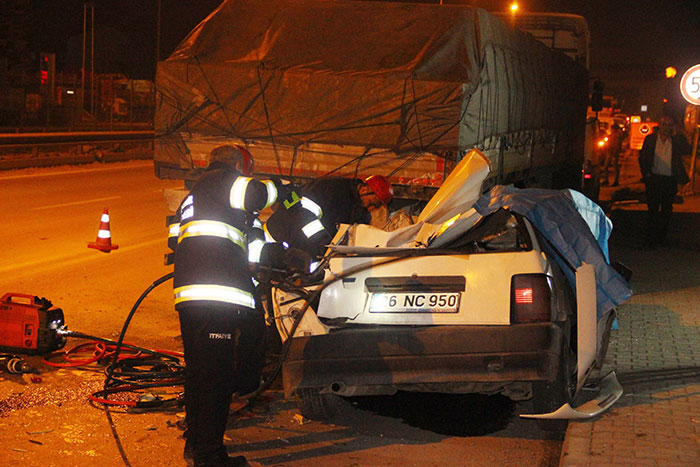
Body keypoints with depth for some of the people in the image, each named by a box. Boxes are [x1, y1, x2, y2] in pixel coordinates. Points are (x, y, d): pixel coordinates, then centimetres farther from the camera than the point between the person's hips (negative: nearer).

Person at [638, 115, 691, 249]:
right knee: (653, 208, -3)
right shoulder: (650, 139, 5)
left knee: (666, 210, 8)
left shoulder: (677, 140, 5)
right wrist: (646, 173, -4)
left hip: (670, 180, 1)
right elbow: (642, 157, 8)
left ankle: (661, 237, 20)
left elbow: (687, 150, -11)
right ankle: (651, 238, 1)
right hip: (654, 178, -1)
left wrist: (675, 135, -10)